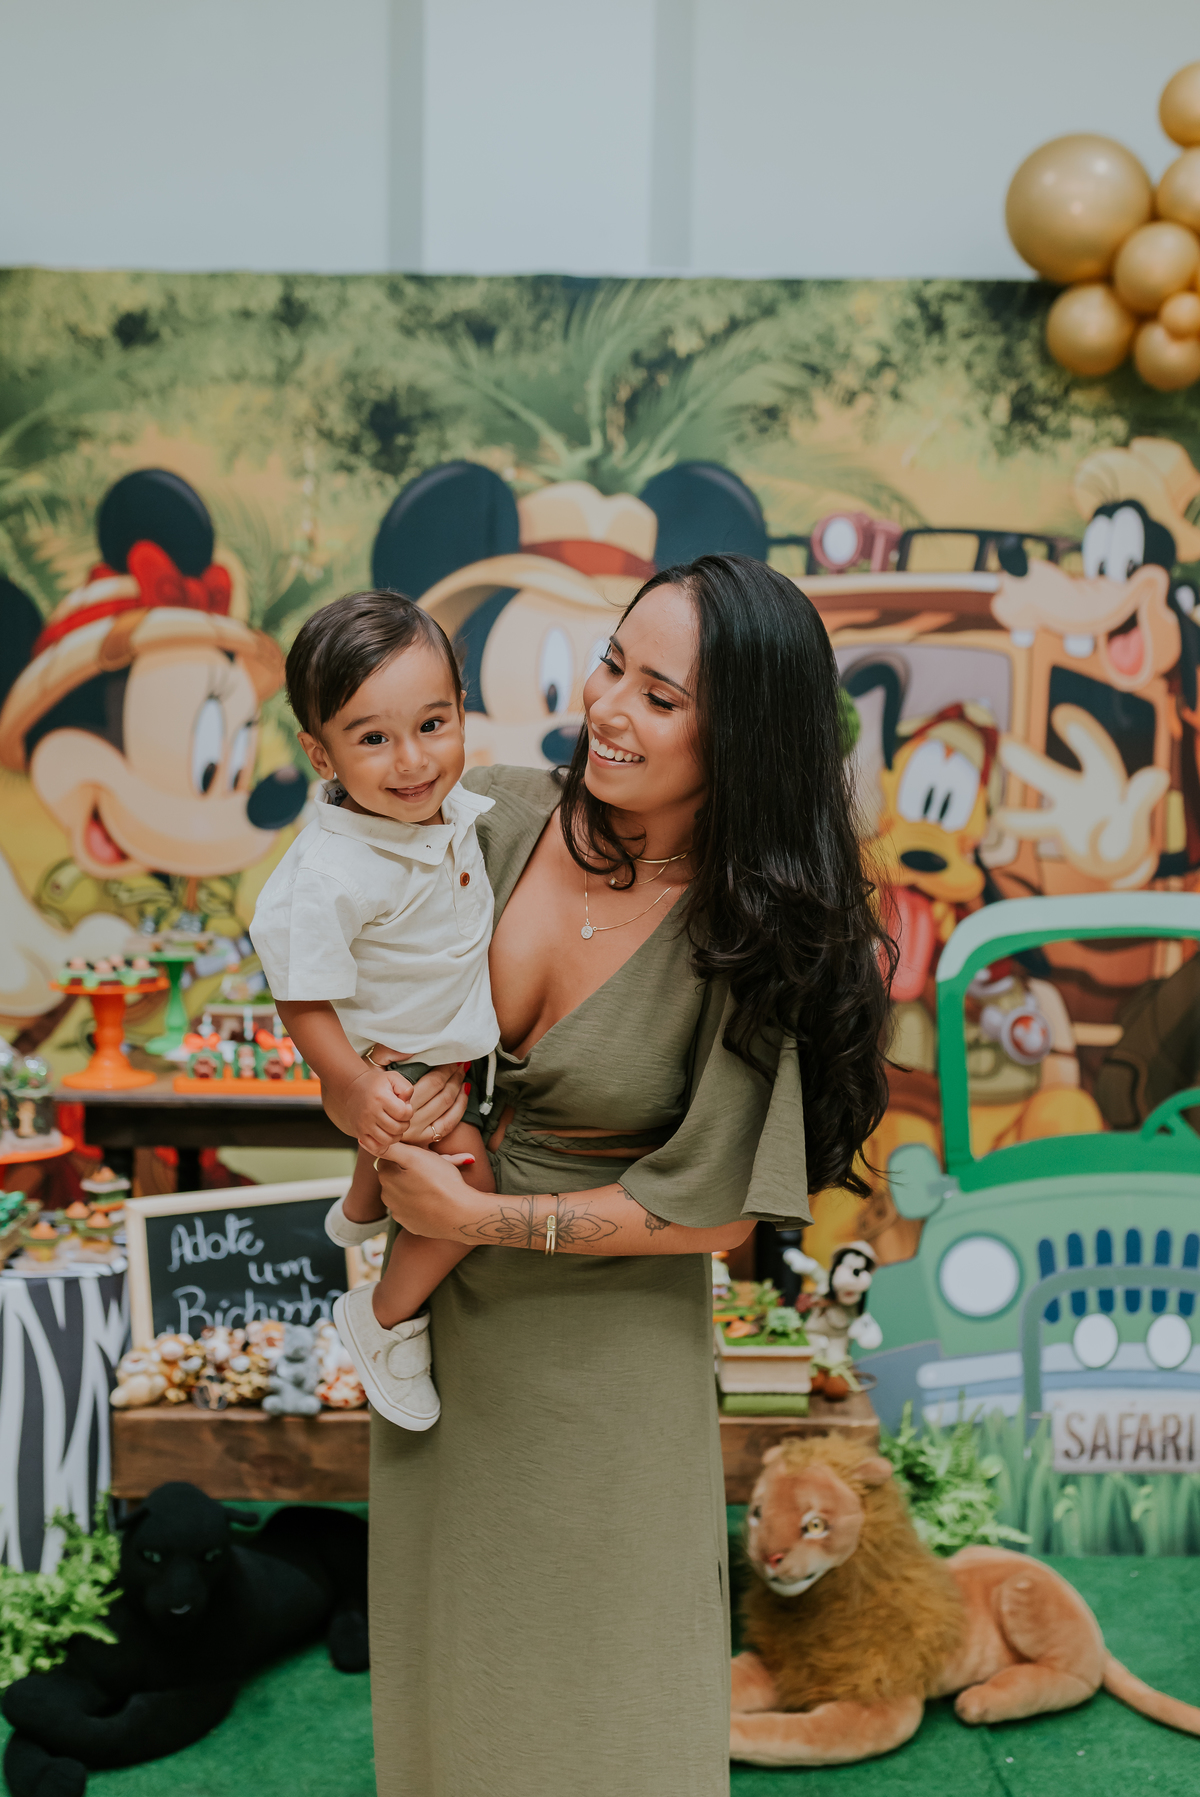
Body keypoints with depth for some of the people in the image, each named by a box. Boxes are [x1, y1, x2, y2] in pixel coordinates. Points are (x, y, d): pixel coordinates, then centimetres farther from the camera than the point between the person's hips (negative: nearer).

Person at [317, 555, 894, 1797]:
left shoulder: (760, 944, -21)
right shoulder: (494, 822, -11)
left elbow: (717, 1212, -18)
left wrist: (481, 1218, -18)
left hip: (607, 1345, -4)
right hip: (437, 1317, 5)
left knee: (592, 1677, 16)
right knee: (446, 1642, 24)